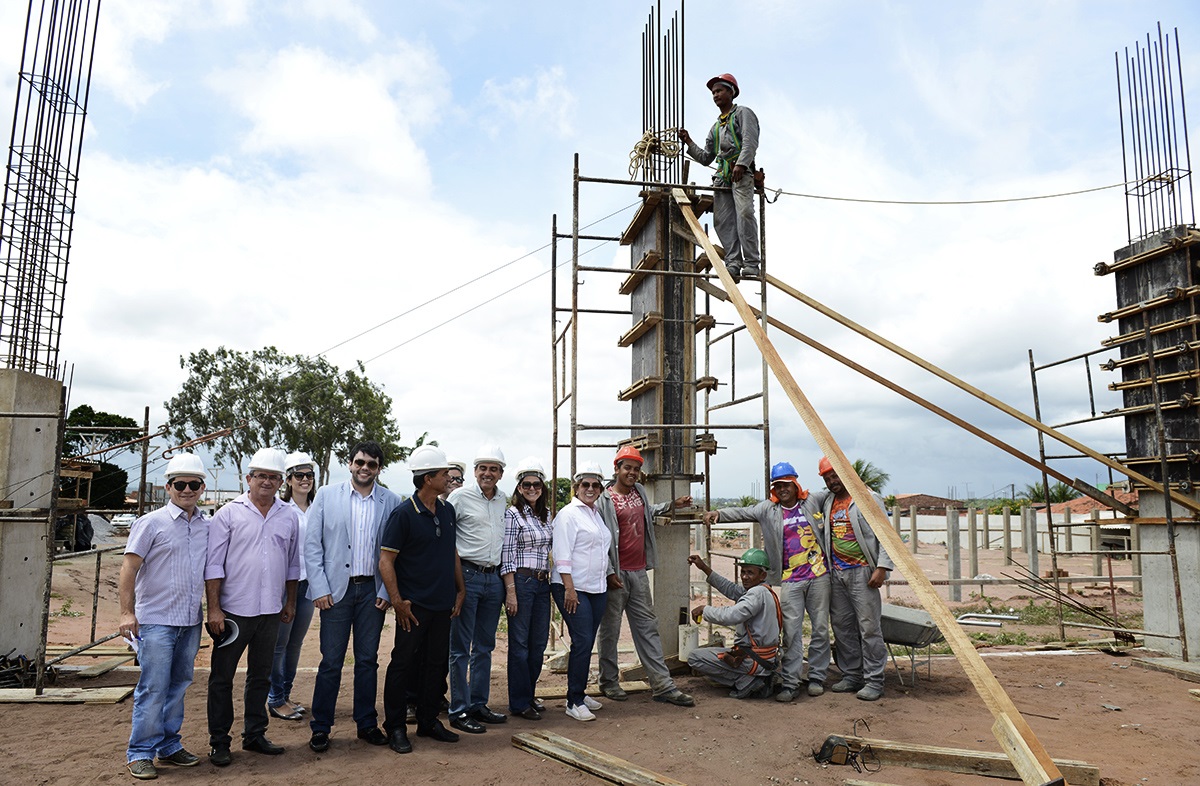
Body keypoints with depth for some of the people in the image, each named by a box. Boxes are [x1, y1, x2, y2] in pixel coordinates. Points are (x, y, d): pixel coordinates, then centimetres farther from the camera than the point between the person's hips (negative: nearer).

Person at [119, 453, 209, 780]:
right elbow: (129, 569, -7)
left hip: (191, 621, 5)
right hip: (156, 619, -5)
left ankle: (169, 746, 25)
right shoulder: (151, 523, -6)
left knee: (178, 686, 13)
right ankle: (140, 753, 10)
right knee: (153, 688, -3)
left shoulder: (207, 526, 7)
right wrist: (127, 612, -13)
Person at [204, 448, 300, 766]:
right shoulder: (229, 514, -5)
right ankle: (219, 742, 18)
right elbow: (214, 564, -7)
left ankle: (255, 735, 26)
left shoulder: (289, 516, 6)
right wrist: (214, 609, -11)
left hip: (271, 610, 4)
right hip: (234, 609, -3)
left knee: (261, 676, 14)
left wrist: (290, 602, 13)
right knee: (222, 677, 5)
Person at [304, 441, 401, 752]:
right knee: (331, 662, 3)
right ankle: (320, 727, 18)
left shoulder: (391, 501, 2)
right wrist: (319, 589, -6)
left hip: (372, 591, 1)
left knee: (368, 660, 11)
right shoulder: (327, 496, 0)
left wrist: (387, 592, -4)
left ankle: (366, 724, 24)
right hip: (336, 589, -1)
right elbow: (312, 545, 0)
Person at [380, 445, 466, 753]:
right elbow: (386, 560, -13)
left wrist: (460, 589, 13)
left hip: (443, 605, 6)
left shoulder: (447, 510, 7)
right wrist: (397, 601, -17)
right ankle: (395, 728, 17)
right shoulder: (404, 514, -13)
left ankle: (428, 722, 27)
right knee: (403, 664, 4)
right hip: (414, 606, -6)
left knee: (437, 664, 13)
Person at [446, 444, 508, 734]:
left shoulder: (502, 500, 11)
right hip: (467, 576, -6)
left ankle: (478, 704, 24)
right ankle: (458, 711, 9)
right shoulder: (460, 496, -7)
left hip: (494, 577, 6)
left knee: (484, 646, 13)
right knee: (461, 647, 1)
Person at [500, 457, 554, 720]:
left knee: (539, 642, 12)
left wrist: (549, 578, 13)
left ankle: (528, 695, 27)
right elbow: (507, 555, -11)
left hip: (542, 583, 7)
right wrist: (511, 592, -15)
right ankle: (519, 703, 12)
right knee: (520, 643, 2)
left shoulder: (546, 514, 11)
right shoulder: (512, 514, -8)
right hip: (521, 581, -6)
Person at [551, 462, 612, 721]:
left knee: (587, 642, 11)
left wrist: (609, 578, 19)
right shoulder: (568, 514, -8)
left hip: (597, 588, 8)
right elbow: (562, 554, -14)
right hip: (573, 588, -8)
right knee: (582, 641, -11)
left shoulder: (596, 514, 17)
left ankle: (579, 693, 23)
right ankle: (574, 701, -1)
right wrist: (569, 588, -19)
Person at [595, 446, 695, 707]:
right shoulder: (605, 500, -10)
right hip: (616, 574, -6)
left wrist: (672, 505, 23)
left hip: (639, 571, 6)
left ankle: (663, 685, 10)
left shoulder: (639, 492, 11)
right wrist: (609, 572, -16)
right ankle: (609, 681, 21)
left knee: (648, 627, 8)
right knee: (611, 629, 6)